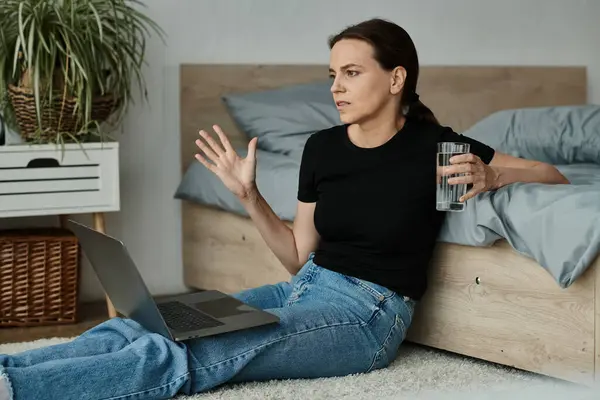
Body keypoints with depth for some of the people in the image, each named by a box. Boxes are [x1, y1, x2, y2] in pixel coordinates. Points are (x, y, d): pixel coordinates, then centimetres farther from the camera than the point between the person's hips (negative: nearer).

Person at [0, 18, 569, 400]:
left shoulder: (437, 148, -8)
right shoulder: (323, 148, 6)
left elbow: (554, 175, 0)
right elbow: (299, 256, 12)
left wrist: (488, 178, -20)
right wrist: (249, 196, -1)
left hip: (368, 310, -6)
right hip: (305, 287, 6)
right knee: (136, 327, -17)